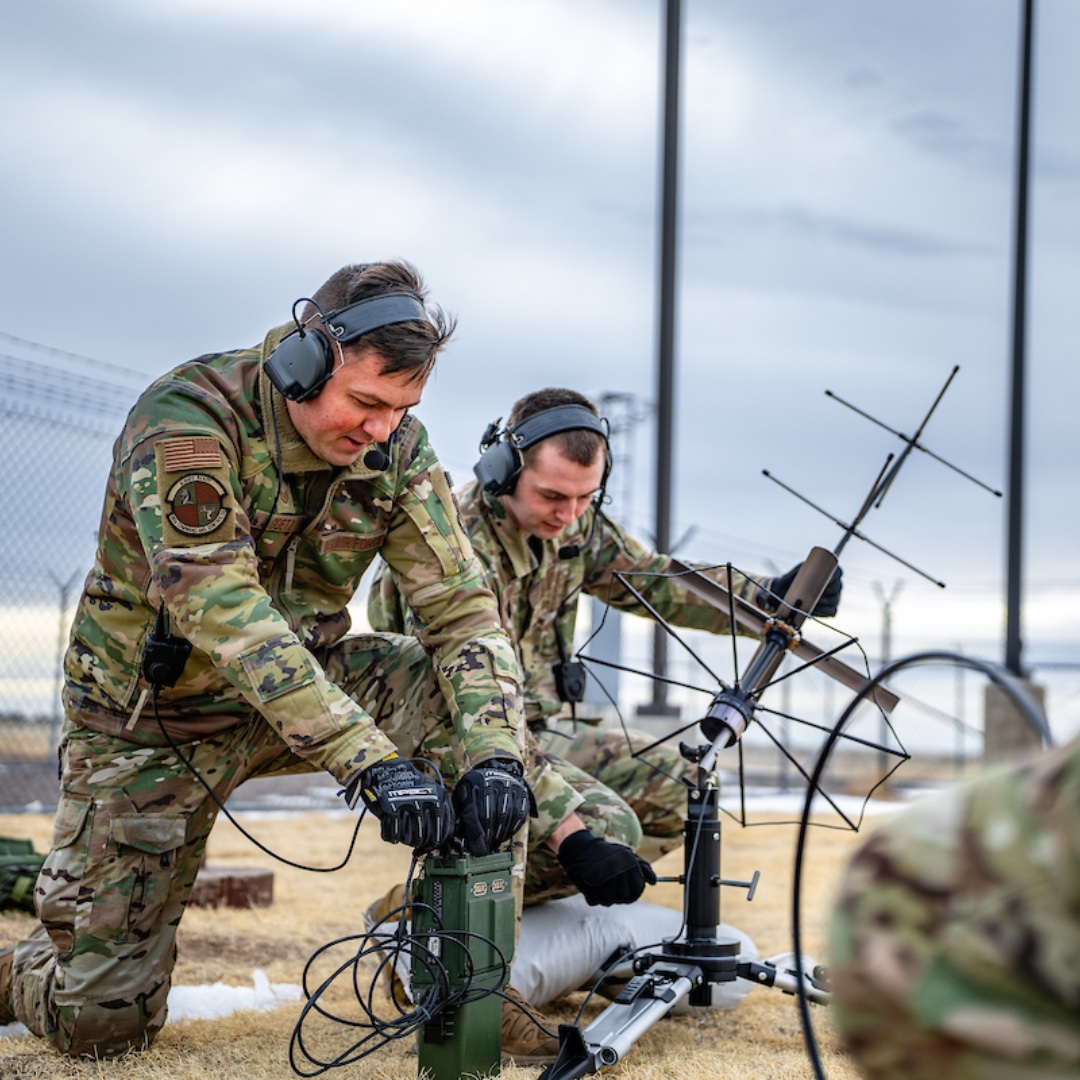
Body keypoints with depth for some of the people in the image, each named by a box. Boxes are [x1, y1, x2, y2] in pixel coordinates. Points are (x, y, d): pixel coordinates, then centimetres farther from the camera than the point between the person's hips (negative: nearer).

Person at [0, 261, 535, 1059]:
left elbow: (460, 606, -15)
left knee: (470, 693, -22)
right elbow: (225, 612, -39)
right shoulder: (187, 419, -28)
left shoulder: (397, 449, -12)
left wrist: (493, 754, -35)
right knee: (101, 1023, -5)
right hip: (153, 718, -4)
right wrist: (373, 763, -48)